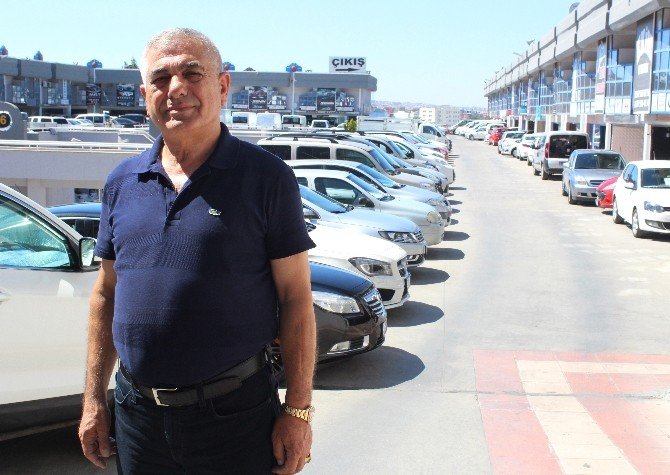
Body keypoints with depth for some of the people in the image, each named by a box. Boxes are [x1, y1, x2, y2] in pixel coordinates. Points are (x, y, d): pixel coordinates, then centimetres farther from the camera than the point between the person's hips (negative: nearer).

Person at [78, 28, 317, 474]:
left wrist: (298, 409, -10)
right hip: (137, 412, 4)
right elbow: (106, 293, 12)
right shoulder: (123, 182, 6)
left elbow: (296, 297, -8)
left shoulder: (267, 177, -8)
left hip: (237, 414, -4)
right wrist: (94, 399, 10)